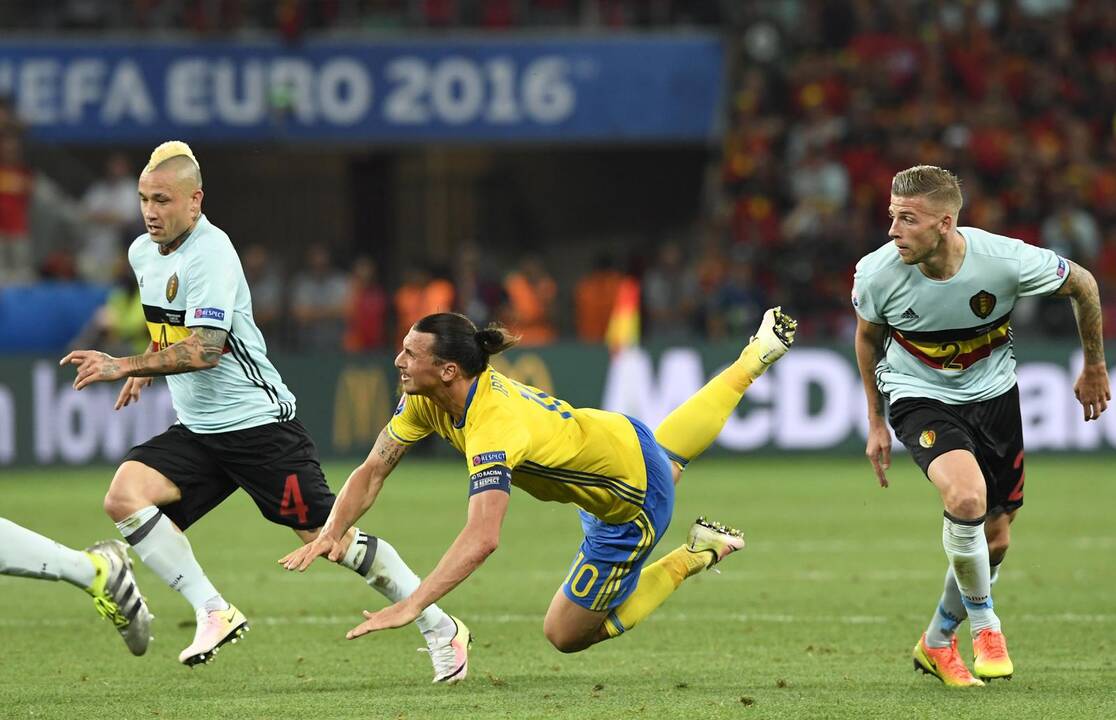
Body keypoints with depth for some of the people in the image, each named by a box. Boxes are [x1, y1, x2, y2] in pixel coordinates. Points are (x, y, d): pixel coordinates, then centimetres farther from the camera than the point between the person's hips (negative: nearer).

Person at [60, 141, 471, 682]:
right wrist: (146, 370, 19)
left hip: (257, 423, -8)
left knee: (329, 539, -6)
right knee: (124, 496, -16)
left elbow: (204, 349, -28)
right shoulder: (143, 252, 8)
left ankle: (441, 629, 8)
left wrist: (124, 366, -30)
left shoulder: (210, 254, -18)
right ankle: (213, 612, -11)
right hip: (195, 430, 8)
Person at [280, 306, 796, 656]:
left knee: (568, 634, 1)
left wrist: (410, 607, -58)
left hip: (630, 509, -8)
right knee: (669, 460, 42)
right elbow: (373, 471, -12)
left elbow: (482, 538, -52)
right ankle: (750, 363, 53)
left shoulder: (493, 430, -41)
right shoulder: (425, 399, -16)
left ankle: (693, 556, 6)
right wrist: (331, 533, -29)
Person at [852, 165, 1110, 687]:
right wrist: (876, 422, 8)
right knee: (966, 497, -29)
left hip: (993, 394, 2)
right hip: (920, 395, -2)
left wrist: (1094, 369, 7)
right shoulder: (877, 274, -24)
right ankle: (983, 622, -5)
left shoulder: (1007, 261, -27)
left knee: (994, 538, 7)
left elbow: (1082, 285, -5)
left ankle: (936, 642, 32)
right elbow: (868, 336, 1)